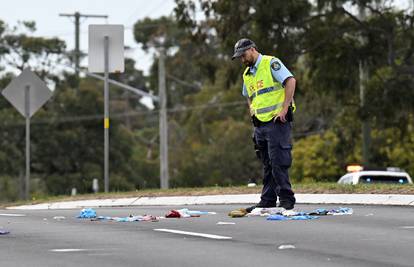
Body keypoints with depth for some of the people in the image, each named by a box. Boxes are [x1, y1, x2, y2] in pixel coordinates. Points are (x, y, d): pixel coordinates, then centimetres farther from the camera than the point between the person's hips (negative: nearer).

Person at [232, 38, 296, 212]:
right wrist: (252, 111, 16)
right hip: (260, 124, 8)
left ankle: (286, 199, -8)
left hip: (277, 121, -8)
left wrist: (284, 109, -21)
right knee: (267, 165, 10)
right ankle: (267, 201, 13)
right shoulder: (247, 75, 20)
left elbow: (290, 81, -17)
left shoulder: (271, 63, -6)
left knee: (278, 162, -12)